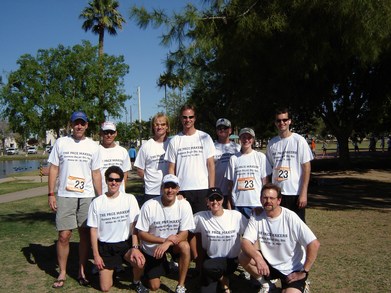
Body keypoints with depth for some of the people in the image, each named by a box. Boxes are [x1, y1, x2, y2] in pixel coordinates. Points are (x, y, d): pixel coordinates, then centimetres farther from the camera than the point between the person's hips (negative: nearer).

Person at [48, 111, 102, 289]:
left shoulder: (93, 146, 6)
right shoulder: (61, 143, 3)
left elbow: (96, 174, 8)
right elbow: (53, 169, 4)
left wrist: (101, 198, 4)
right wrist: (51, 194, -3)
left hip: (87, 197, 1)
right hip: (64, 196, -1)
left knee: (85, 234, 5)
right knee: (64, 235, -1)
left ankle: (82, 272, 18)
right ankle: (62, 273, 15)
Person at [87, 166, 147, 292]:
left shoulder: (130, 199, -6)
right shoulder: (97, 203, -5)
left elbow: (134, 225, -7)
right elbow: (93, 229, -1)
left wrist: (135, 247, -18)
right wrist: (96, 255, -4)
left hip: (125, 243, -1)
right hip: (105, 246, 1)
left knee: (140, 261, -31)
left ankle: (137, 282, 3)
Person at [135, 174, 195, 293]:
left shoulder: (184, 205, -19)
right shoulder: (149, 206, -22)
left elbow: (184, 233, -16)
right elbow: (141, 234, -15)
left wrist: (167, 243, -33)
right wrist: (164, 239, -27)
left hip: (173, 243, 1)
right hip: (152, 248, 0)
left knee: (185, 246, -33)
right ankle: (164, 265, 35)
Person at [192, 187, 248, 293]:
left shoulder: (236, 216, -10)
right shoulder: (201, 217, -7)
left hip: (231, 260, -2)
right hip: (210, 259, 2)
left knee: (207, 267, -30)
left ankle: (224, 281, 3)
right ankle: (221, 278, 23)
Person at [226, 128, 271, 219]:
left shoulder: (261, 156, 3)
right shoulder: (234, 158, 6)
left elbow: (265, 181, 4)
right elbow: (230, 183, 7)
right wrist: (229, 205, 4)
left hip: (257, 203, -1)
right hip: (237, 204, 1)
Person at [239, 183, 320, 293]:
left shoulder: (291, 218, -19)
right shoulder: (256, 218, -8)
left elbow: (314, 244, -20)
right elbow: (245, 242, -17)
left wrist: (304, 272, -16)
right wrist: (257, 258, -37)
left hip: (292, 269, -3)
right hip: (269, 264, 3)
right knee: (243, 257, -19)